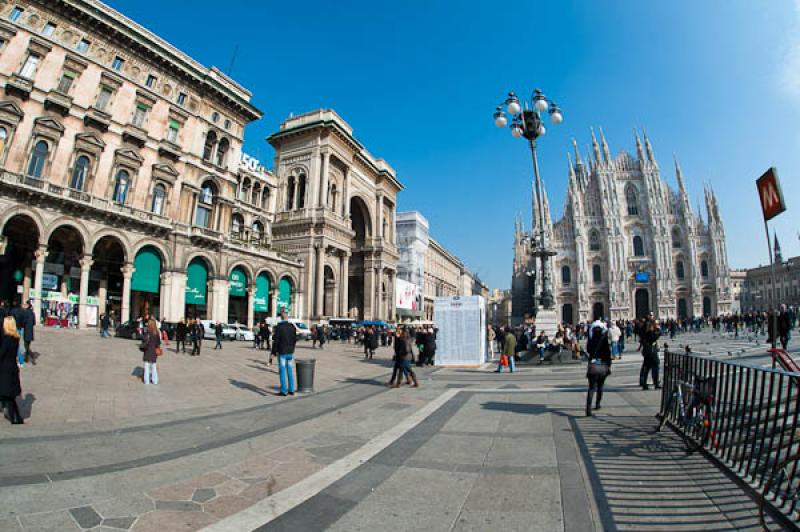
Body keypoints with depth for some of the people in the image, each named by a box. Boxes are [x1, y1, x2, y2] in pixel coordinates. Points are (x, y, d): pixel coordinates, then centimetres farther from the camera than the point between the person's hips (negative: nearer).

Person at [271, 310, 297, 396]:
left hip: (282, 352, -4)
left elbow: (276, 341, -13)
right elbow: (295, 339, 6)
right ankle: (291, 390, 16)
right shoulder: (292, 326, 2)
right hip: (290, 352, 5)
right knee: (290, 371, 12)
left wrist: (274, 352, -5)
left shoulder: (278, 327, -11)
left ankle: (284, 391, 5)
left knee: (282, 371, 2)